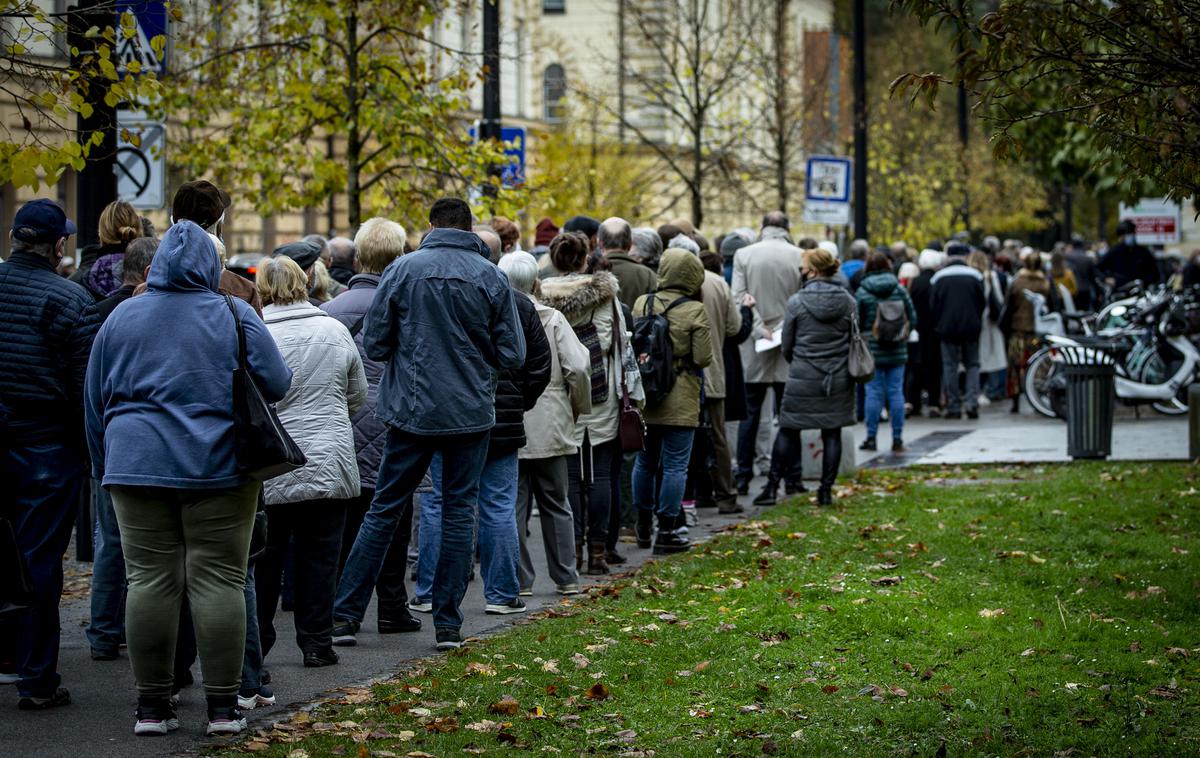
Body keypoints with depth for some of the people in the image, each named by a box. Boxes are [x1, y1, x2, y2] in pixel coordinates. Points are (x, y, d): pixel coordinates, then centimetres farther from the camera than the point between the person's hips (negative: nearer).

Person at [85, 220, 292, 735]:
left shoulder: (121, 318, 8)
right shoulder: (234, 315, 1)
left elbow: (95, 403, 12)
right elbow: (275, 384, -1)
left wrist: (104, 468, 21)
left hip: (138, 465, 2)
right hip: (219, 466, -2)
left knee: (149, 581, 3)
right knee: (219, 581, 0)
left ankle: (152, 706, 5)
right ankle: (223, 706, 0)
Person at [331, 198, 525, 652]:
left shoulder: (403, 270, -5)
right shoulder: (491, 278, -4)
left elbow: (374, 345, -4)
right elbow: (512, 355, -3)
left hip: (412, 410, 0)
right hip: (471, 412, 0)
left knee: (384, 510, 9)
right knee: (459, 513, 8)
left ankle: (345, 614, 8)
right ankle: (448, 623, 8)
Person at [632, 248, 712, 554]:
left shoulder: (641, 304, 0)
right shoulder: (695, 311, -12)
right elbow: (703, 358, -12)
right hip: (680, 402, -4)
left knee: (645, 461, 18)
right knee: (675, 465, 2)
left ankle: (643, 523, 28)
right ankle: (667, 532, 3)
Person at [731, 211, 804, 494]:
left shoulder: (743, 255, -1)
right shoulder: (799, 257, -3)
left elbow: (739, 298, -7)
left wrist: (760, 329, -8)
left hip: (753, 347, 0)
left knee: (750, 413, 6)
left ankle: (743, 477, 6)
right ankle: (790, 477, 6)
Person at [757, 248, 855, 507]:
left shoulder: (796, 302, -9)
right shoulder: (848, 301, 0)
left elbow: (787, 345, 0)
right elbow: (855, 340, 9)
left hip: (802, 378, -2)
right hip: (839, 378, 2)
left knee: (787, 429, 9)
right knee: (832, 432, 7)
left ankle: (773, 485, 10)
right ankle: (826, 490, 8)